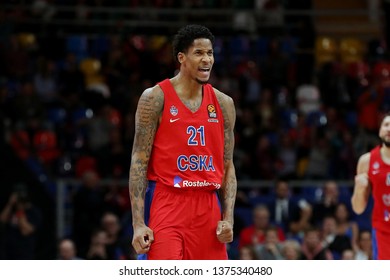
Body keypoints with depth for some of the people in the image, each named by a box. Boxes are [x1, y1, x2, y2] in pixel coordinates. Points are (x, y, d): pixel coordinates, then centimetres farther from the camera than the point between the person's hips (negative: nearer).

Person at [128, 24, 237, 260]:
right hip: (166, 203, -5)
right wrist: (138, 223, -14)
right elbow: (139, 162, -6)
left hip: (208, 207, 5)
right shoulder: (156, 98, -4)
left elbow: (228, 167, 13)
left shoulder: (223, 104, 10)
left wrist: (228, 218, -1)